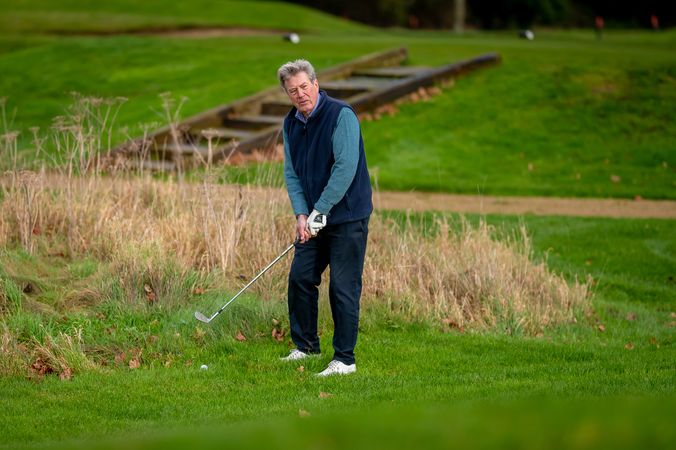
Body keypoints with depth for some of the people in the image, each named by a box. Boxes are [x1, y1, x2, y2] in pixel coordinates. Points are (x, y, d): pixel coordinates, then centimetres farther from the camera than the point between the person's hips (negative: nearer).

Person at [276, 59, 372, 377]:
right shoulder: (291, 124, 6)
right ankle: (305, 346, 26)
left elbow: (346, 167, -22)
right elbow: (291, 173, 8)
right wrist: (301, 214, -7)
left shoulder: (341, 115, -16)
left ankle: (344, 360, 1)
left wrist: (319, 211, -19)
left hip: (347, 216, -7)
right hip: (313, 218, 7)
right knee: (300, 278, 10)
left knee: (343, 288, -6)